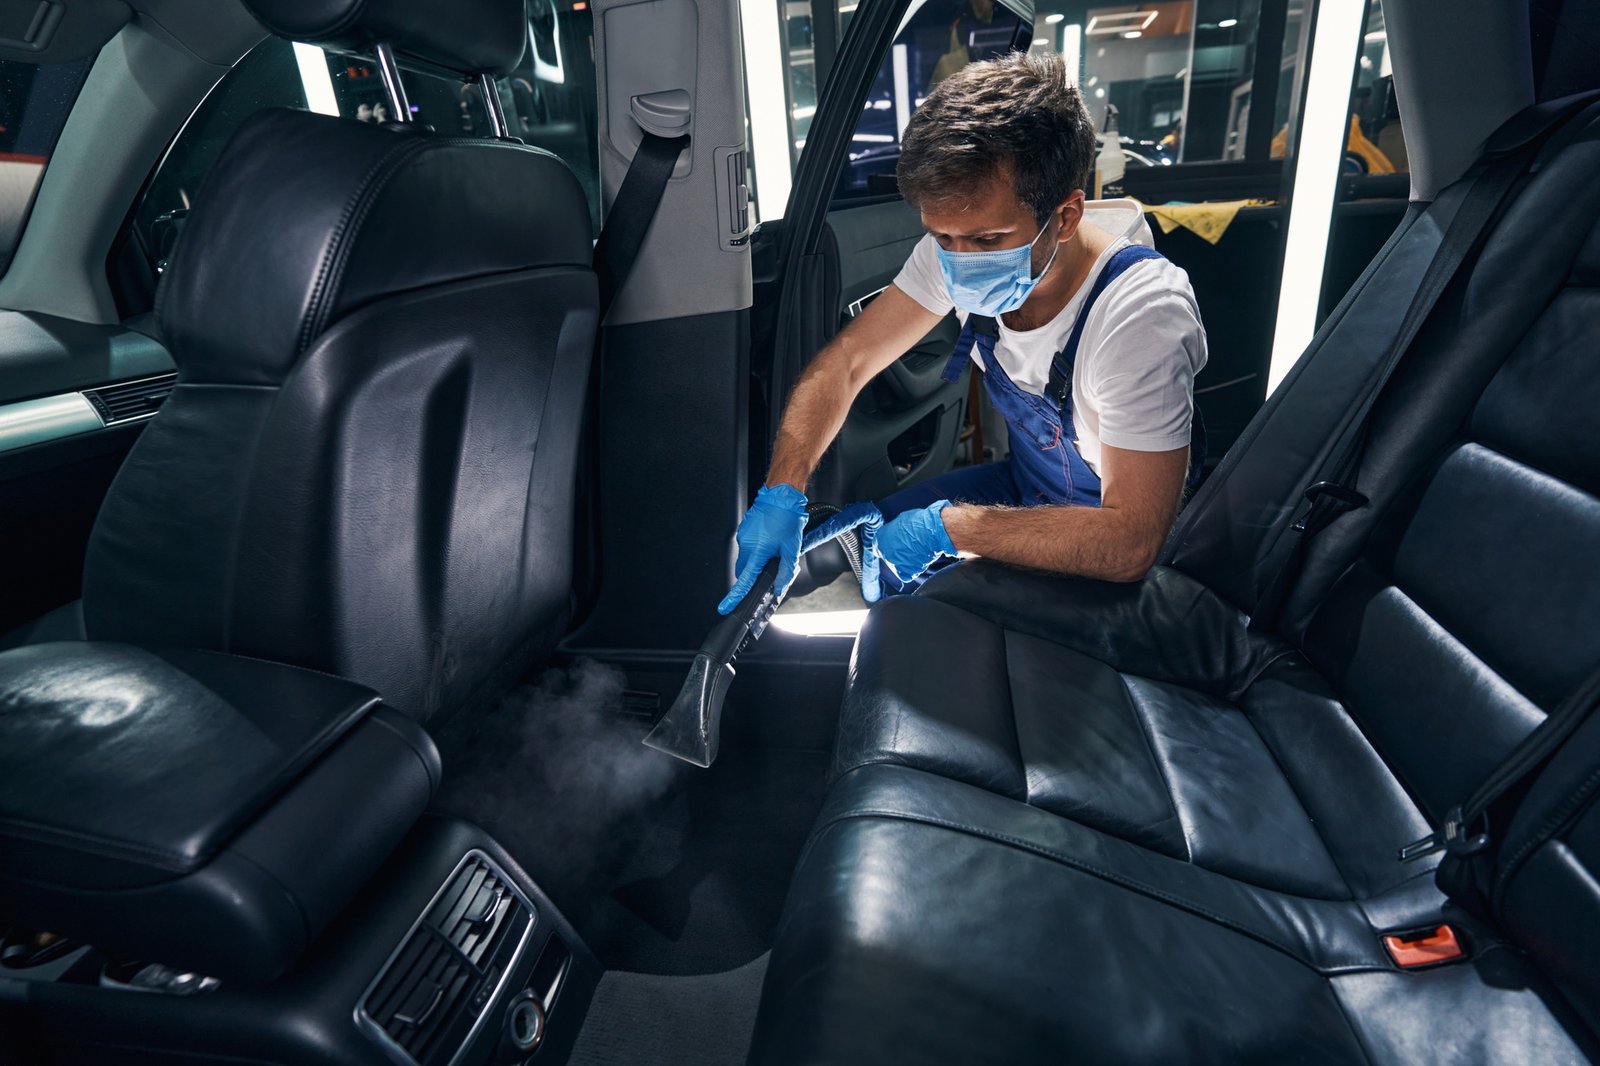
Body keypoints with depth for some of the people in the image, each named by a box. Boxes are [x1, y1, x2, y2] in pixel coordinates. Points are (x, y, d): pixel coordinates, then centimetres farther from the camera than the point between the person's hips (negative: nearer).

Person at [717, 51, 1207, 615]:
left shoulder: (1141, 315, -34)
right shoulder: (958, 243, -17)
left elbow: (1128, 543, -36)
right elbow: (846, 359, -11)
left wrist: (946, 525, -32)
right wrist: (781, 496, -23)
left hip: (1110, 561, -5)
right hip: (1024, 486, 6)